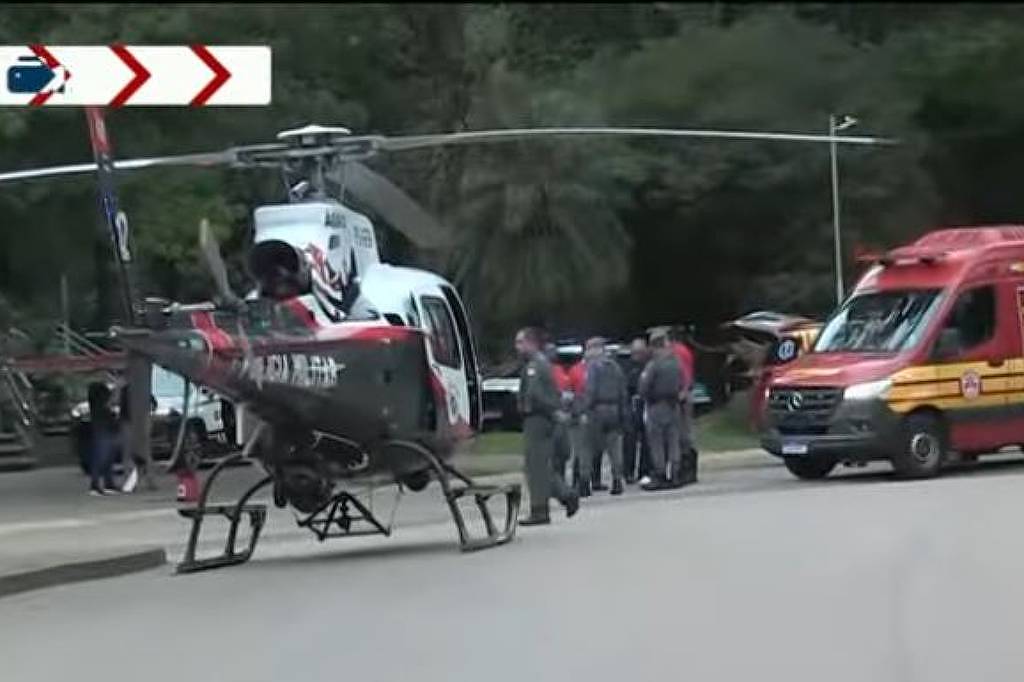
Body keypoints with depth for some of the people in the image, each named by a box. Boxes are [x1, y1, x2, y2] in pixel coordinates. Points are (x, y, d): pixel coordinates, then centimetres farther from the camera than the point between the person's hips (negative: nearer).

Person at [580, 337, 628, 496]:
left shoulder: (592, 365, -6)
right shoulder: (615, 366, 14)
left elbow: (590, 390, -16)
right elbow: (623, 392, 14)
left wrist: (585, 410, -16)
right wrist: (623, 412, 16)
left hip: (597, 410, -6)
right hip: (614, 410, 6)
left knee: (589, 448, -2)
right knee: (614, 447, 6)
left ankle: (584, 481, -5)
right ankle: (617, 481, 3)